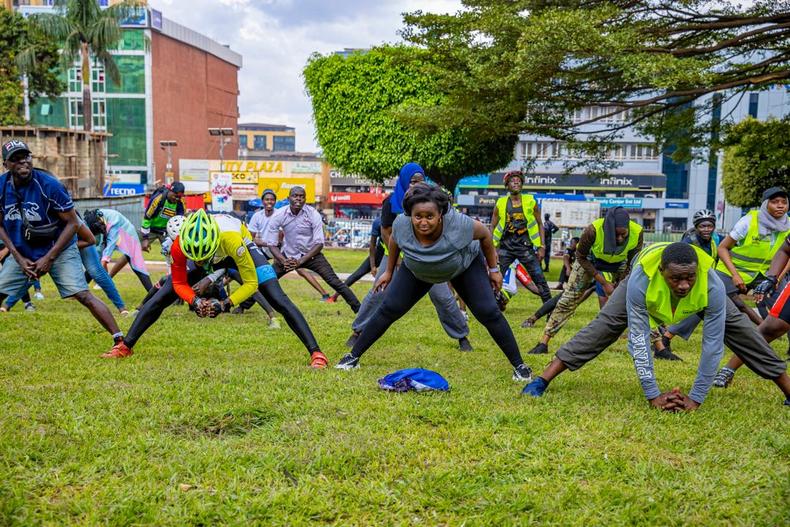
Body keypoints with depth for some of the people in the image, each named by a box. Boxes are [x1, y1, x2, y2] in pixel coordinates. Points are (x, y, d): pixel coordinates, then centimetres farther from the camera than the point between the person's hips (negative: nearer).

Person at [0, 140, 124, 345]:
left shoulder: (49, 185, -21)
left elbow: (72, 223, -15)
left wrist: (49, 258, -17)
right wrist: (19, 258, -7)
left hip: (59, 249, -5)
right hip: (22, 252, 5)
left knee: (83, 296, -15)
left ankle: (119, 339, -12)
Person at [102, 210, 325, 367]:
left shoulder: (232, 240, -45)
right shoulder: (180, 246, -35)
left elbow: (251, 282, -31)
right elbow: (179, 283, -16)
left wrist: (226, 304, -42)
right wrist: (194, 300, -35)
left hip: (239, 250, -3)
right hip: (211, 254, 3)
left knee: (278, 300, -19)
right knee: (159, 299, -3)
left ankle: (316, 353, -16)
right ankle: (124, 347, 13)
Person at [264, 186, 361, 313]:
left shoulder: (313, 214, -18)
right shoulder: (278, 215, -15)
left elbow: (319, 243, -17)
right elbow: (271, 243, -10)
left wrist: (300, 261, -26)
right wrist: (284, 261, -25)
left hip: (311, 255, -1)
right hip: (287, 255, 1)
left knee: (334, 282, -13)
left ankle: (359, 309, -8)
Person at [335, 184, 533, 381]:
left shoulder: (459, 224, -40)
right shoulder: (401, 224, -32)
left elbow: (485, 234, -18)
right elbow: (394, 240, -6)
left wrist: (493, 269, -8)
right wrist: (389, 272, 4)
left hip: (466, 265, -2)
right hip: (416, 270, 2)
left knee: (488, 313, -11)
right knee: (388, 309, -4)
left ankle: (519, 365, 4)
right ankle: (353, 356, 9)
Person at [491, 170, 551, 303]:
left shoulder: (530, 201, 2)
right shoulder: (501, 203, 4)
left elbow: (539, 224, 7)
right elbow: (493, 227, 9)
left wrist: (542, 246, 0)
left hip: (525, 244, -1)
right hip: (506, 245, 1)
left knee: (539, 278, -6)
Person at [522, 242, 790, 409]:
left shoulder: (713, 286, -43)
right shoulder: (641, 281, -46)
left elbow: (713, 344, -36)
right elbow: (639, 339, -39)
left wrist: (696, 398, -33)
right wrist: (653, 395, -36)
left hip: (698, 299, 2)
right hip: (648, 292, -1)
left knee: (740, 330, -3)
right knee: (604, 327, -14)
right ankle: (542, 380, -14)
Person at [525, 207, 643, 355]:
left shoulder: (637, 233, -33)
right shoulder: (593, 230, -40)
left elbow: (631, 264, -14)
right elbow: (581, 257, -21)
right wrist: (603, 282, -22)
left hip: (619, 265, 2)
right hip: (590, 261, -2)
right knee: (568, 300, -7)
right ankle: (543, 343, -3)